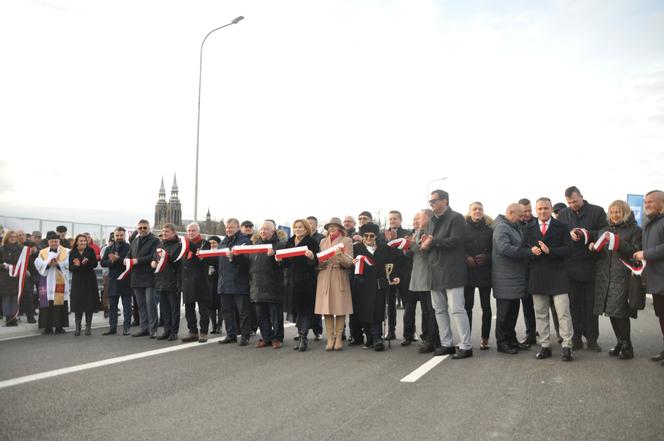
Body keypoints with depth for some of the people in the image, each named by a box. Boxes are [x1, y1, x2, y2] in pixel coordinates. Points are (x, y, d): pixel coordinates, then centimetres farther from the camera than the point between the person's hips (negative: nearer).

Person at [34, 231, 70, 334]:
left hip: (61, 281, -1)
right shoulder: (43, 252, 14)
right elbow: (38, 263, -2)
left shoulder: (65, 252, 8)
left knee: (60, 303, -3)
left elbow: (68, 264, -6)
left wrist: (58, 263, -20)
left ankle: (59, 326, 3)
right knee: (48, 304, -1)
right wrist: (48, 263, -18)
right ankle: (48, 327, 4)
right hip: (47, 282, 2)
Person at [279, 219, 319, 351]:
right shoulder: (290, 242, 13)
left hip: (307, 281, -5)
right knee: (296, 309, 9)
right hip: (292, 281, 6)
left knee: (305, 309, -3)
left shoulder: (312, 242, -4)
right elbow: (286, 263, 15)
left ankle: (303, 337, 0)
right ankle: (301, 337, 19)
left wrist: (312, 257, -33)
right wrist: (280, 260, -6)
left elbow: (316, 262, -12)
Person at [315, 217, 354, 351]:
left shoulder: (346, 241, 4)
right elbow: (318, 261, 15)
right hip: (324, 278, 3)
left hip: (340, 278, -3)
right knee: (326, 309, -1)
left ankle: (338, 338, 7)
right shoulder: (323, 241, 15)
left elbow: (348, 263, -3)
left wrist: (340, 255, -21)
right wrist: (320, 261, -8)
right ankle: (330, 338, 6)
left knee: (340, 308, -2)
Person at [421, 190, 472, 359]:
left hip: (451, 271, -8)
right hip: (435, 271, 8)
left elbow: (455, 241, -18)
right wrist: (425, 246, -4)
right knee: (439, 310, 12)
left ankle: (465, 346, 0)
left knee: (456, 309, -8)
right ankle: (446, 344, 21)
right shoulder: (432, 221, 19)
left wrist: (433, 241, -15)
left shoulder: (456, 218, -6)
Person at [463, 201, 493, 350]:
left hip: (485, 271, 1)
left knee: (486, 305, 4)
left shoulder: (489, 228, 6)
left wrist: (487, 257, -10)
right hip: (467, 271, 0)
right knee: (467, 305, 0)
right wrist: (466, 258, -12)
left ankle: (485, 338, 13)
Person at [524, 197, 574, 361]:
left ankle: (567, 346, 3)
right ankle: (545, 346, 17)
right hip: (537, 275, 3)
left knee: (563, 312, -5)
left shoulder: (561, 227, 3)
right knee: (540, 314, 9)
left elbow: (568, 249, -5)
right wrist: (531, 251, -13)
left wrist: (549, 250, -19)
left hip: (557, 275, -3)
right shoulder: (529, 228, 11)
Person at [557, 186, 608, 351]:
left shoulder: (597, 211, 1)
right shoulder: (563, 214, 8)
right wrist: (569, 234, -14)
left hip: (591, 264, -1)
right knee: (574, 303, 7)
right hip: (571, 265, 2)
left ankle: (591, 339, 15)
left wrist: (589, 234, -20)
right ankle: (576, 337, 15)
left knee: (591, 303, 7)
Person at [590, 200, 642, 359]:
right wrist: (593, 247, 0)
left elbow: (636, 252, -9)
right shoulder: (604, 230, 18)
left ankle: (627, 345, 4)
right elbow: (599, 252, 21)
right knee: (610, 311, 8)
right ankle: (620, 342, 21)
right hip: (605, 276, 6)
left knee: (620, 312, -9)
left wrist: (620, 244, -21)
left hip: (623, 276, -6)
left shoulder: (634, 230, 2)